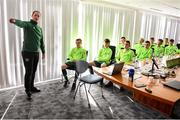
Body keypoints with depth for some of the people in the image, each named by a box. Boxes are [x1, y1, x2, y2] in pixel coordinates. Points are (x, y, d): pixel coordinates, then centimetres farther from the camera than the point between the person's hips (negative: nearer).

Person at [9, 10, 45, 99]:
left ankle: (32, 87, 28)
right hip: (27, 52, -6)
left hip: (36, 53, 6)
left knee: (33, 72, 13)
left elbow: (41, 41, 19)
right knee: (29, 72, -2)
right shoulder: (27, 24, -5)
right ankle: (27, 90, 14)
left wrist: (43, 52, 19)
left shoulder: (40, 28, 14)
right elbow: (21, 23, -30)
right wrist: (15, 21, -53)